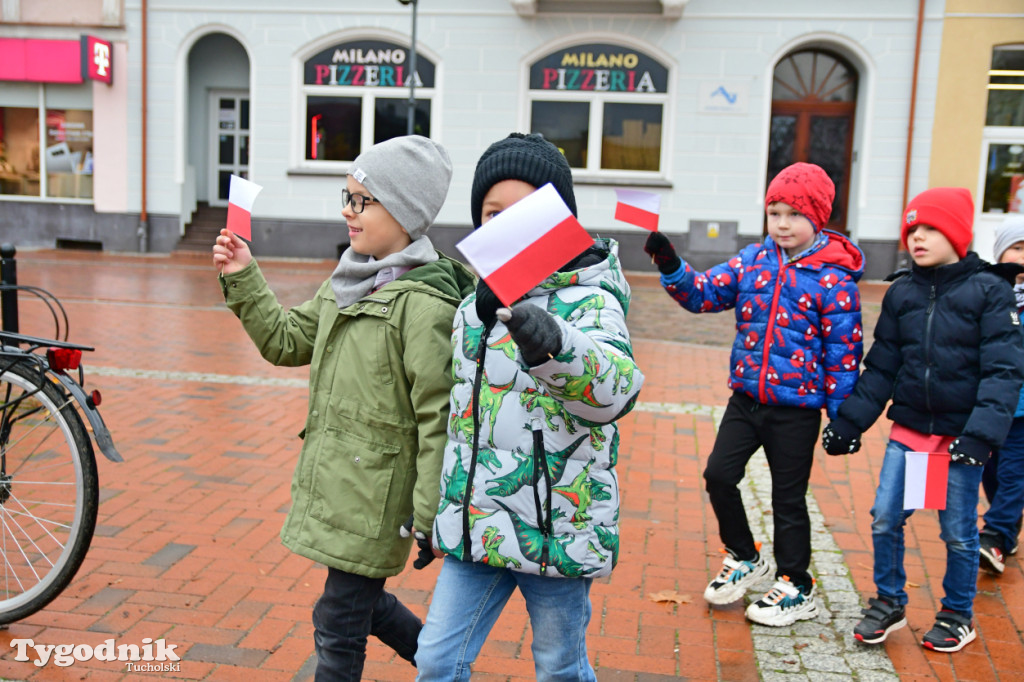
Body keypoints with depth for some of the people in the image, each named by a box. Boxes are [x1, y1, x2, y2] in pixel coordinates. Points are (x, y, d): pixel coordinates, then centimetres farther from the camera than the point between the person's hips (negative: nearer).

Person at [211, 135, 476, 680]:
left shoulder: (425, 303, -20)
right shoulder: (348, 281, 7)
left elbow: (438, 417, -20)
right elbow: (286, 341, 17)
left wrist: (430, 519, -18)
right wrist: (243, 279, 7)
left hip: (374, 497, -8)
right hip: (336, 482, 9)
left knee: (338, 628, 5)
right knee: (362, 601, 23)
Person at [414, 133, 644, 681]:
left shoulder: (588, 302, -14)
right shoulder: (474, 306, 7)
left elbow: (615, 389, -35)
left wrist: (552, 346, -55)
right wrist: (432, 506, 24)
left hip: (554, 528, -5)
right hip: (476, 525, 6)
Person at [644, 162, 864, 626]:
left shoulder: (833, 278, -10)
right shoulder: (754, 259, 4)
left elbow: (843, 351, -8)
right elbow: (704, 293, 1)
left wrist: (843, 417, -8)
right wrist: (670, 266, -17)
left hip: (796, 408, -4)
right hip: (746, 397, 5)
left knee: (788, 498, 6)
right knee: (719, 475, 3)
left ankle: (796, 588, 26)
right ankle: (744, 558, 29)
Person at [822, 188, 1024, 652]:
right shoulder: (901, 292, 5)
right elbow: (881, 366, 8)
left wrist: (981, 432, -21)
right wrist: (850, 420, 3)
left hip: (960, 433, -3)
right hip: (908, 428, 3)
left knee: (958, 531, 8)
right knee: (885, 518, 1)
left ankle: (958, 615, 29)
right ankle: (889, 603, 22)